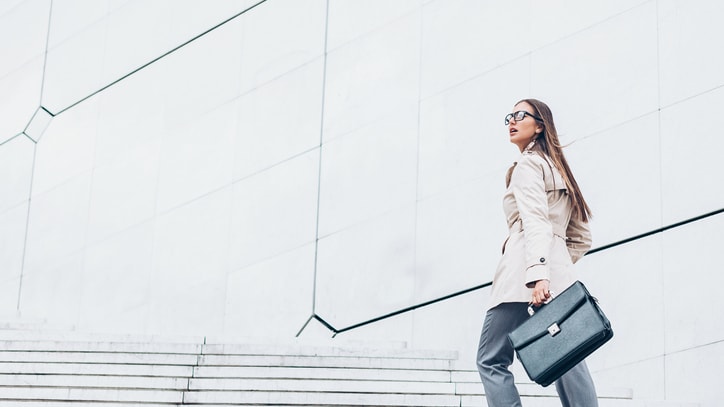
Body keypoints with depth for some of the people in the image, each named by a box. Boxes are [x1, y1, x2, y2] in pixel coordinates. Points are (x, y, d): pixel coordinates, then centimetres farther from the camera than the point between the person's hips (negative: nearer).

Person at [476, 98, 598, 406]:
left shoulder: (528, 164, 3)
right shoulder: (560, 172, 29)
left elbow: (534, 221, -14)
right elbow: (582, 237, 29)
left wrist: (538, 273, -25)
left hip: (525, 270, -8)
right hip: (560, 275, 8)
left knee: (492, 360, -6)